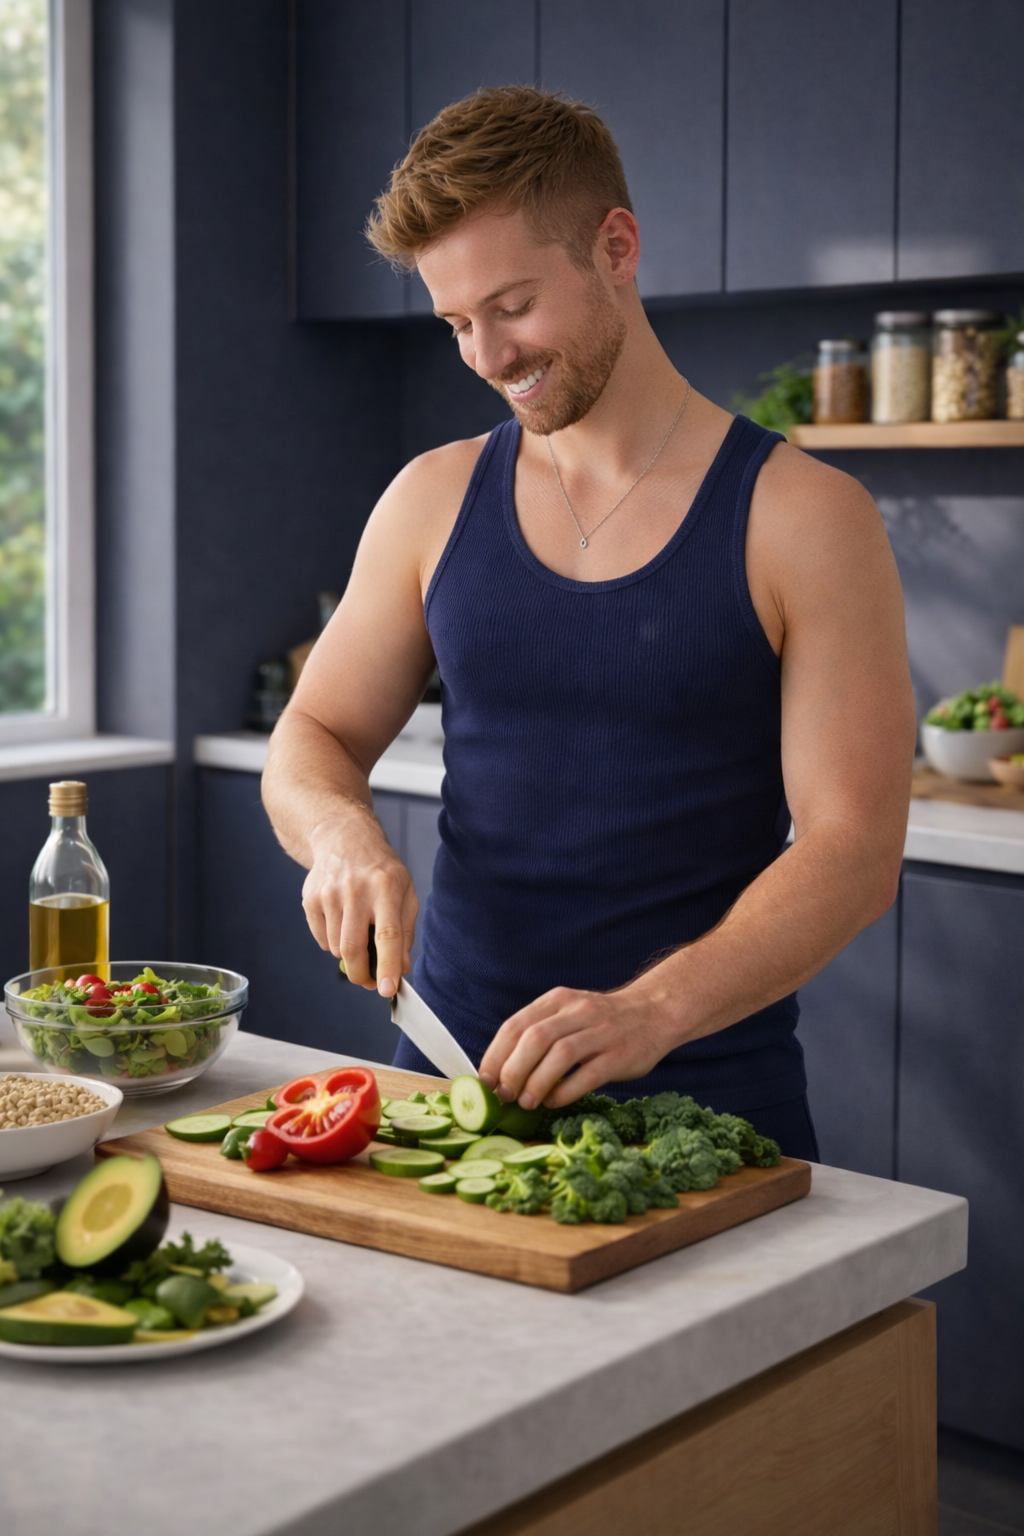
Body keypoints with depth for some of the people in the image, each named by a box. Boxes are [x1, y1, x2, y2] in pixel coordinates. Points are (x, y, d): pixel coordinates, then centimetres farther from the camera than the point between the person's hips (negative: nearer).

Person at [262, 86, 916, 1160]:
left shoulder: (804, 520, -5)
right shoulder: (433, 501, 7)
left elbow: (854, 851, -11)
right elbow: (312, 740, 13)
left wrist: (652, 1011, -26)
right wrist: (343, 833, -11)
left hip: (702, 1089, -3)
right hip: (450, 1066, 3)